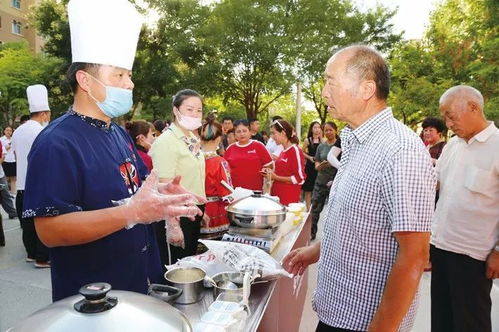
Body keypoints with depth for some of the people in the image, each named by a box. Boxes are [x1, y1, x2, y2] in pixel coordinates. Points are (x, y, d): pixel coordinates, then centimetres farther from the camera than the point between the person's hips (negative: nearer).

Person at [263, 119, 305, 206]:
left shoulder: (295, 151, -11)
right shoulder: (283, 152, 12)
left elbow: (300, 178, -15)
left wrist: (276, 177, -14)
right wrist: (272, 173, 6)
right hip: (276, 195, 7)